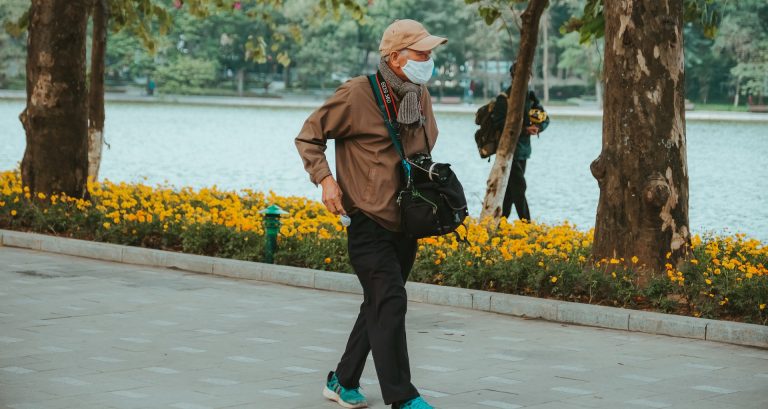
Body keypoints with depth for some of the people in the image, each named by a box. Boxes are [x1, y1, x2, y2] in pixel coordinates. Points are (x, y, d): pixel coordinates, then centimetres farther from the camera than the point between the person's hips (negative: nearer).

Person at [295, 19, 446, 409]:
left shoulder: (421, 97, 9)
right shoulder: (357, 95, -12)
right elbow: (308, 136, -3)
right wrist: (325, 178, -16)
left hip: (405, 222, 8)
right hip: (368, 220, -8)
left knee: (379, 306, 13)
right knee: (390, 302, -14)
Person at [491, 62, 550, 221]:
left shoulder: (530, 96, 11)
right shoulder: (504, 98, -10)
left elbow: (545, 118, 12)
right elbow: (500, 123, -19)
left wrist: (538, 127, -11)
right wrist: (524, 129, -22)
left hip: (523, 149, 7)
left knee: (510, 188, 11)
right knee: (519, 186, -11)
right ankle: (526, 223, -12)